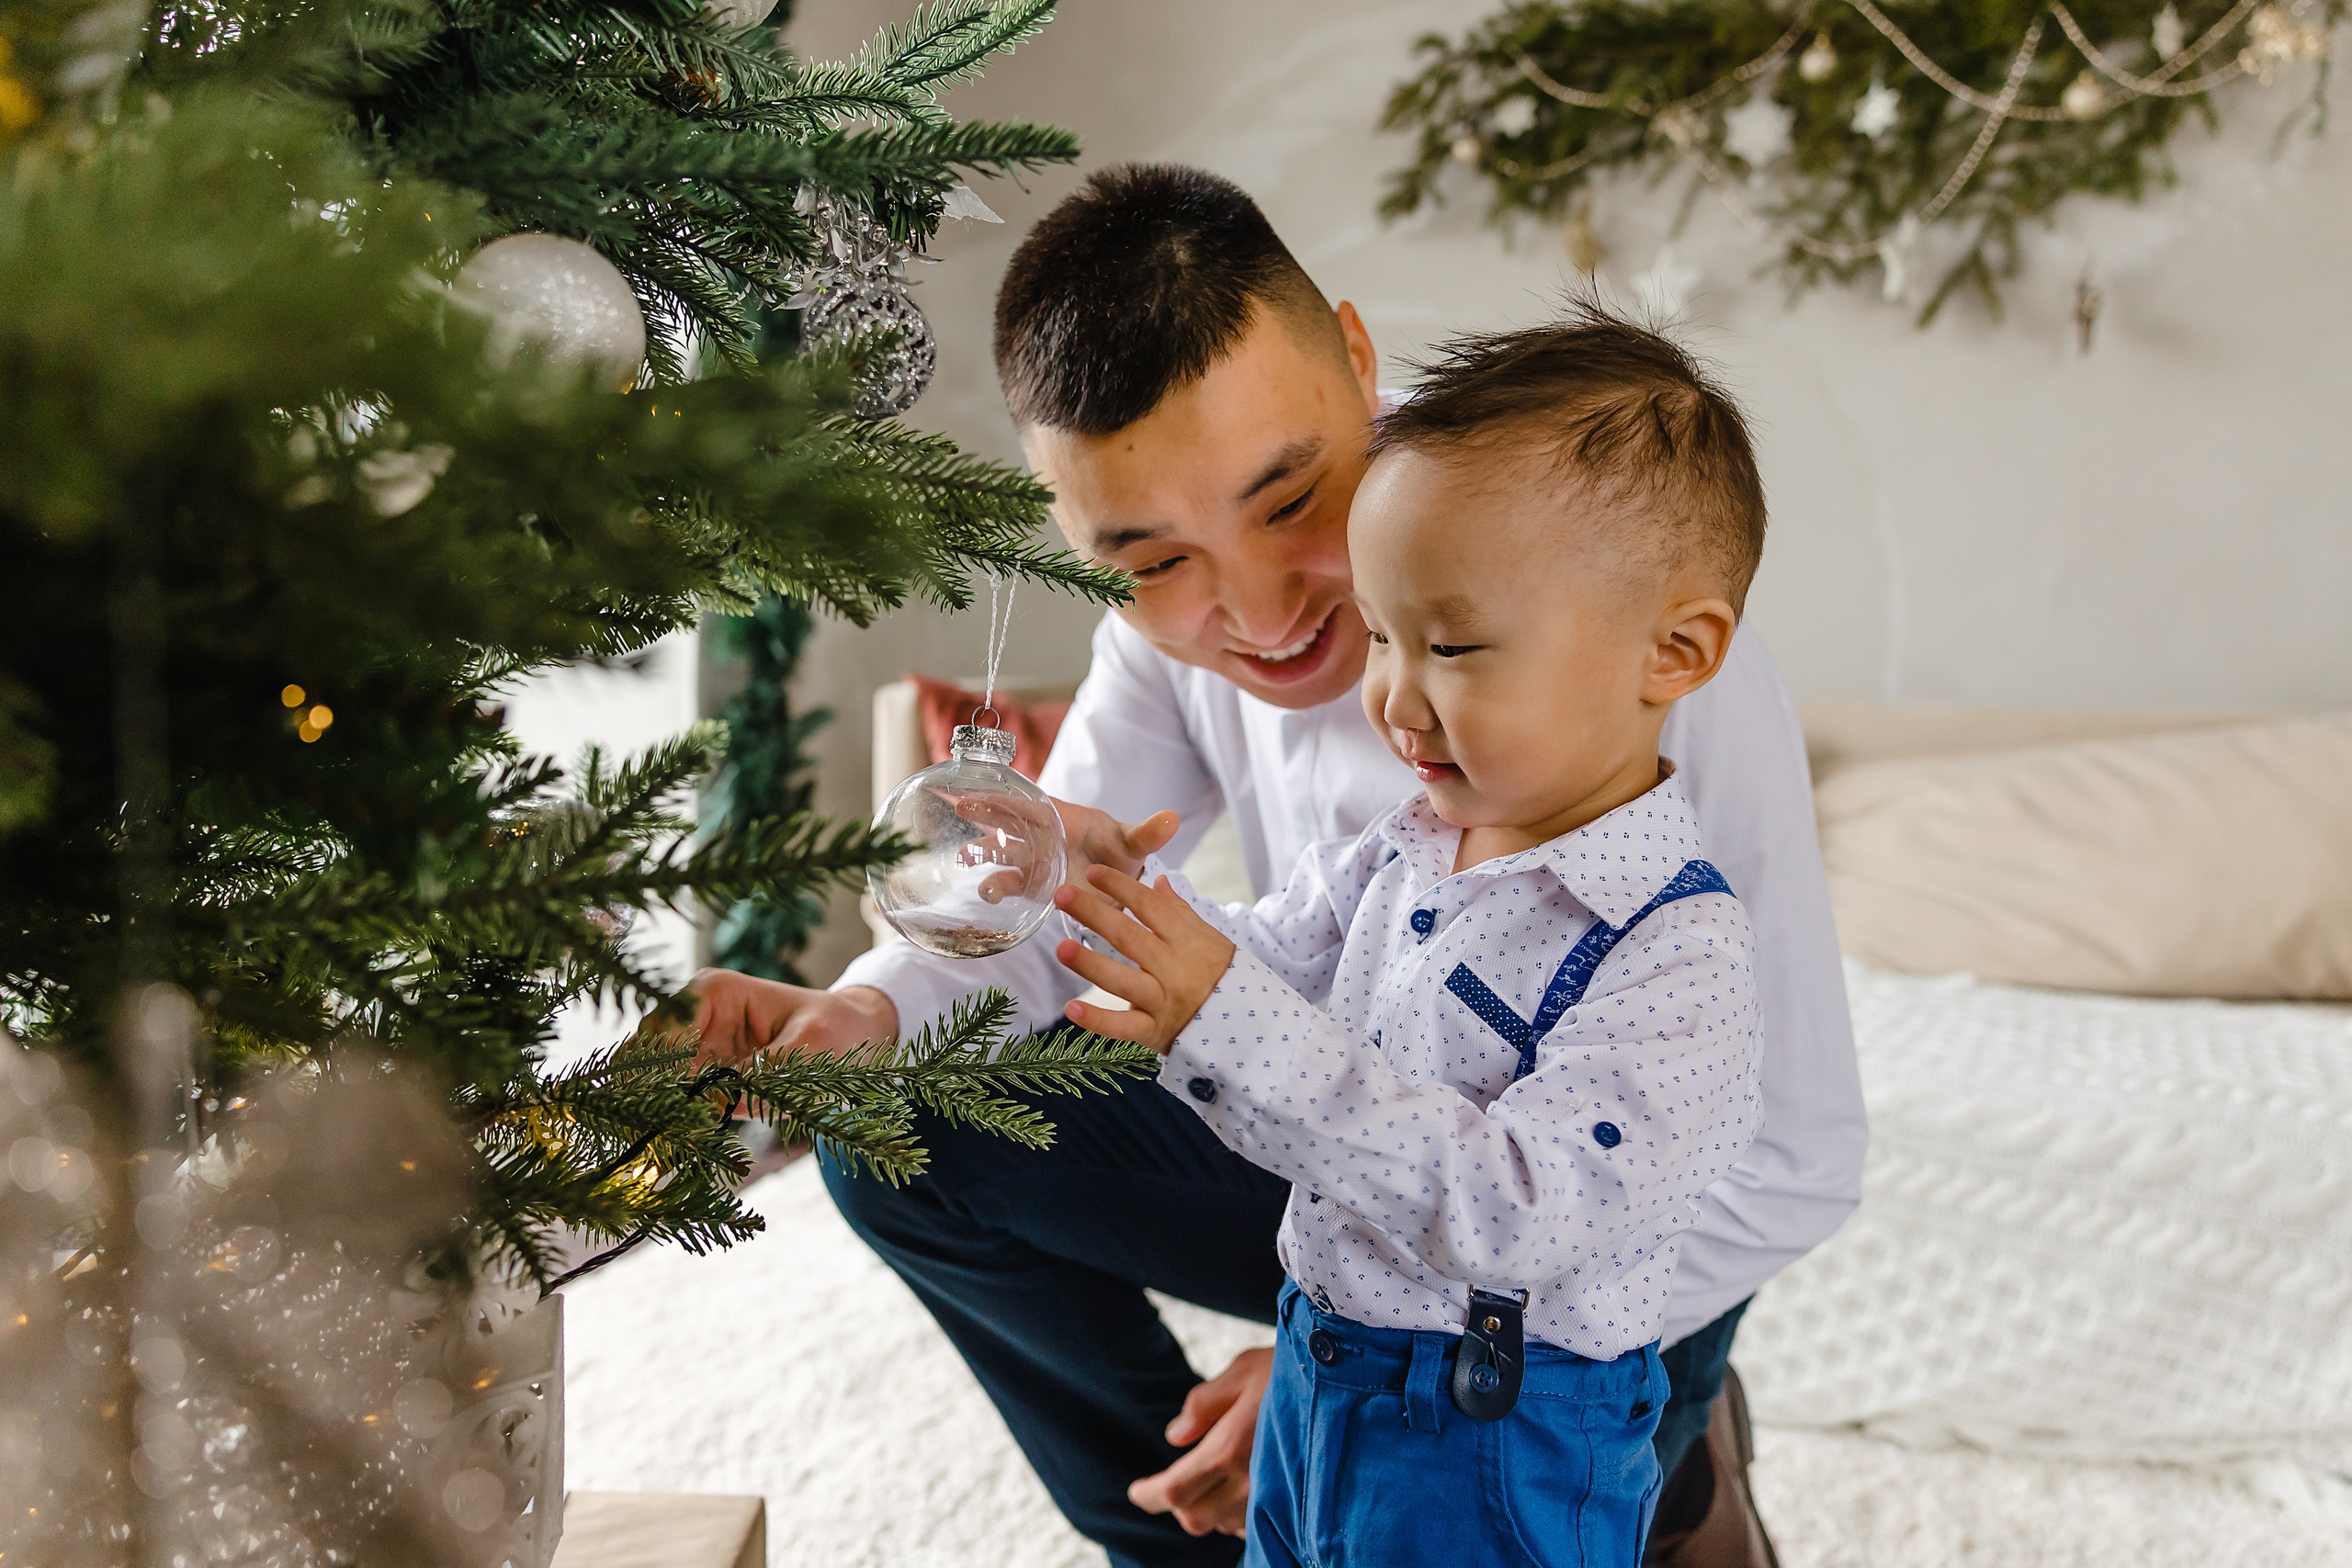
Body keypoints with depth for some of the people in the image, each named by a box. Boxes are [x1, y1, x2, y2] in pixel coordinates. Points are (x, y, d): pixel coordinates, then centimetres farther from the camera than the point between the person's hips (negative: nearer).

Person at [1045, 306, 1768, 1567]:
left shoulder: (1677, 956, -24)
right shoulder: (1403, 856, 0)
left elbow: (1510, 1210, -32)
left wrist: (1231, 1030, -36)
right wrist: (1111, 887, -10)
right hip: (1314, 1386, 7)